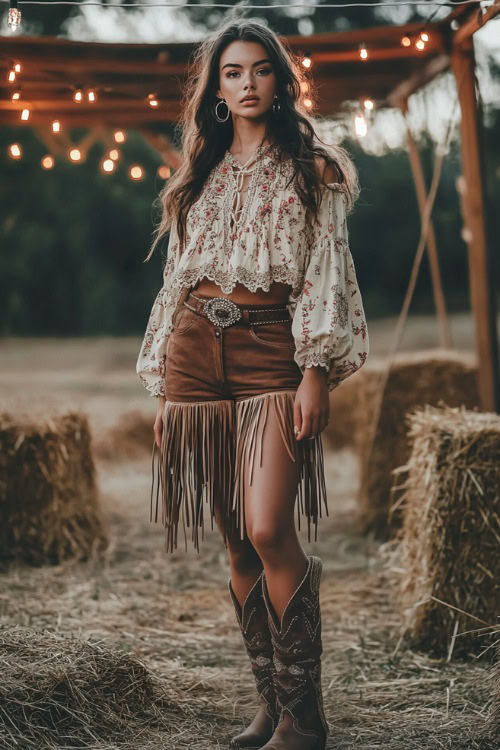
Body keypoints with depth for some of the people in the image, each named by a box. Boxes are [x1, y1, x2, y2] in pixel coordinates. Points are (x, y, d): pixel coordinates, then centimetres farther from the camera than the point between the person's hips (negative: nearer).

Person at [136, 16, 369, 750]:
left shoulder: (312, 170, 7)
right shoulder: (199, 178, 19)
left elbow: (326, 276, -1)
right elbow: (177, 279, 18)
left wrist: (317, 370, -13)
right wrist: (162, 383, 13)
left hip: (271, 351, -4)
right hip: (197, 353, 5)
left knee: (269, 531, -17)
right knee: (236, 543, 5)